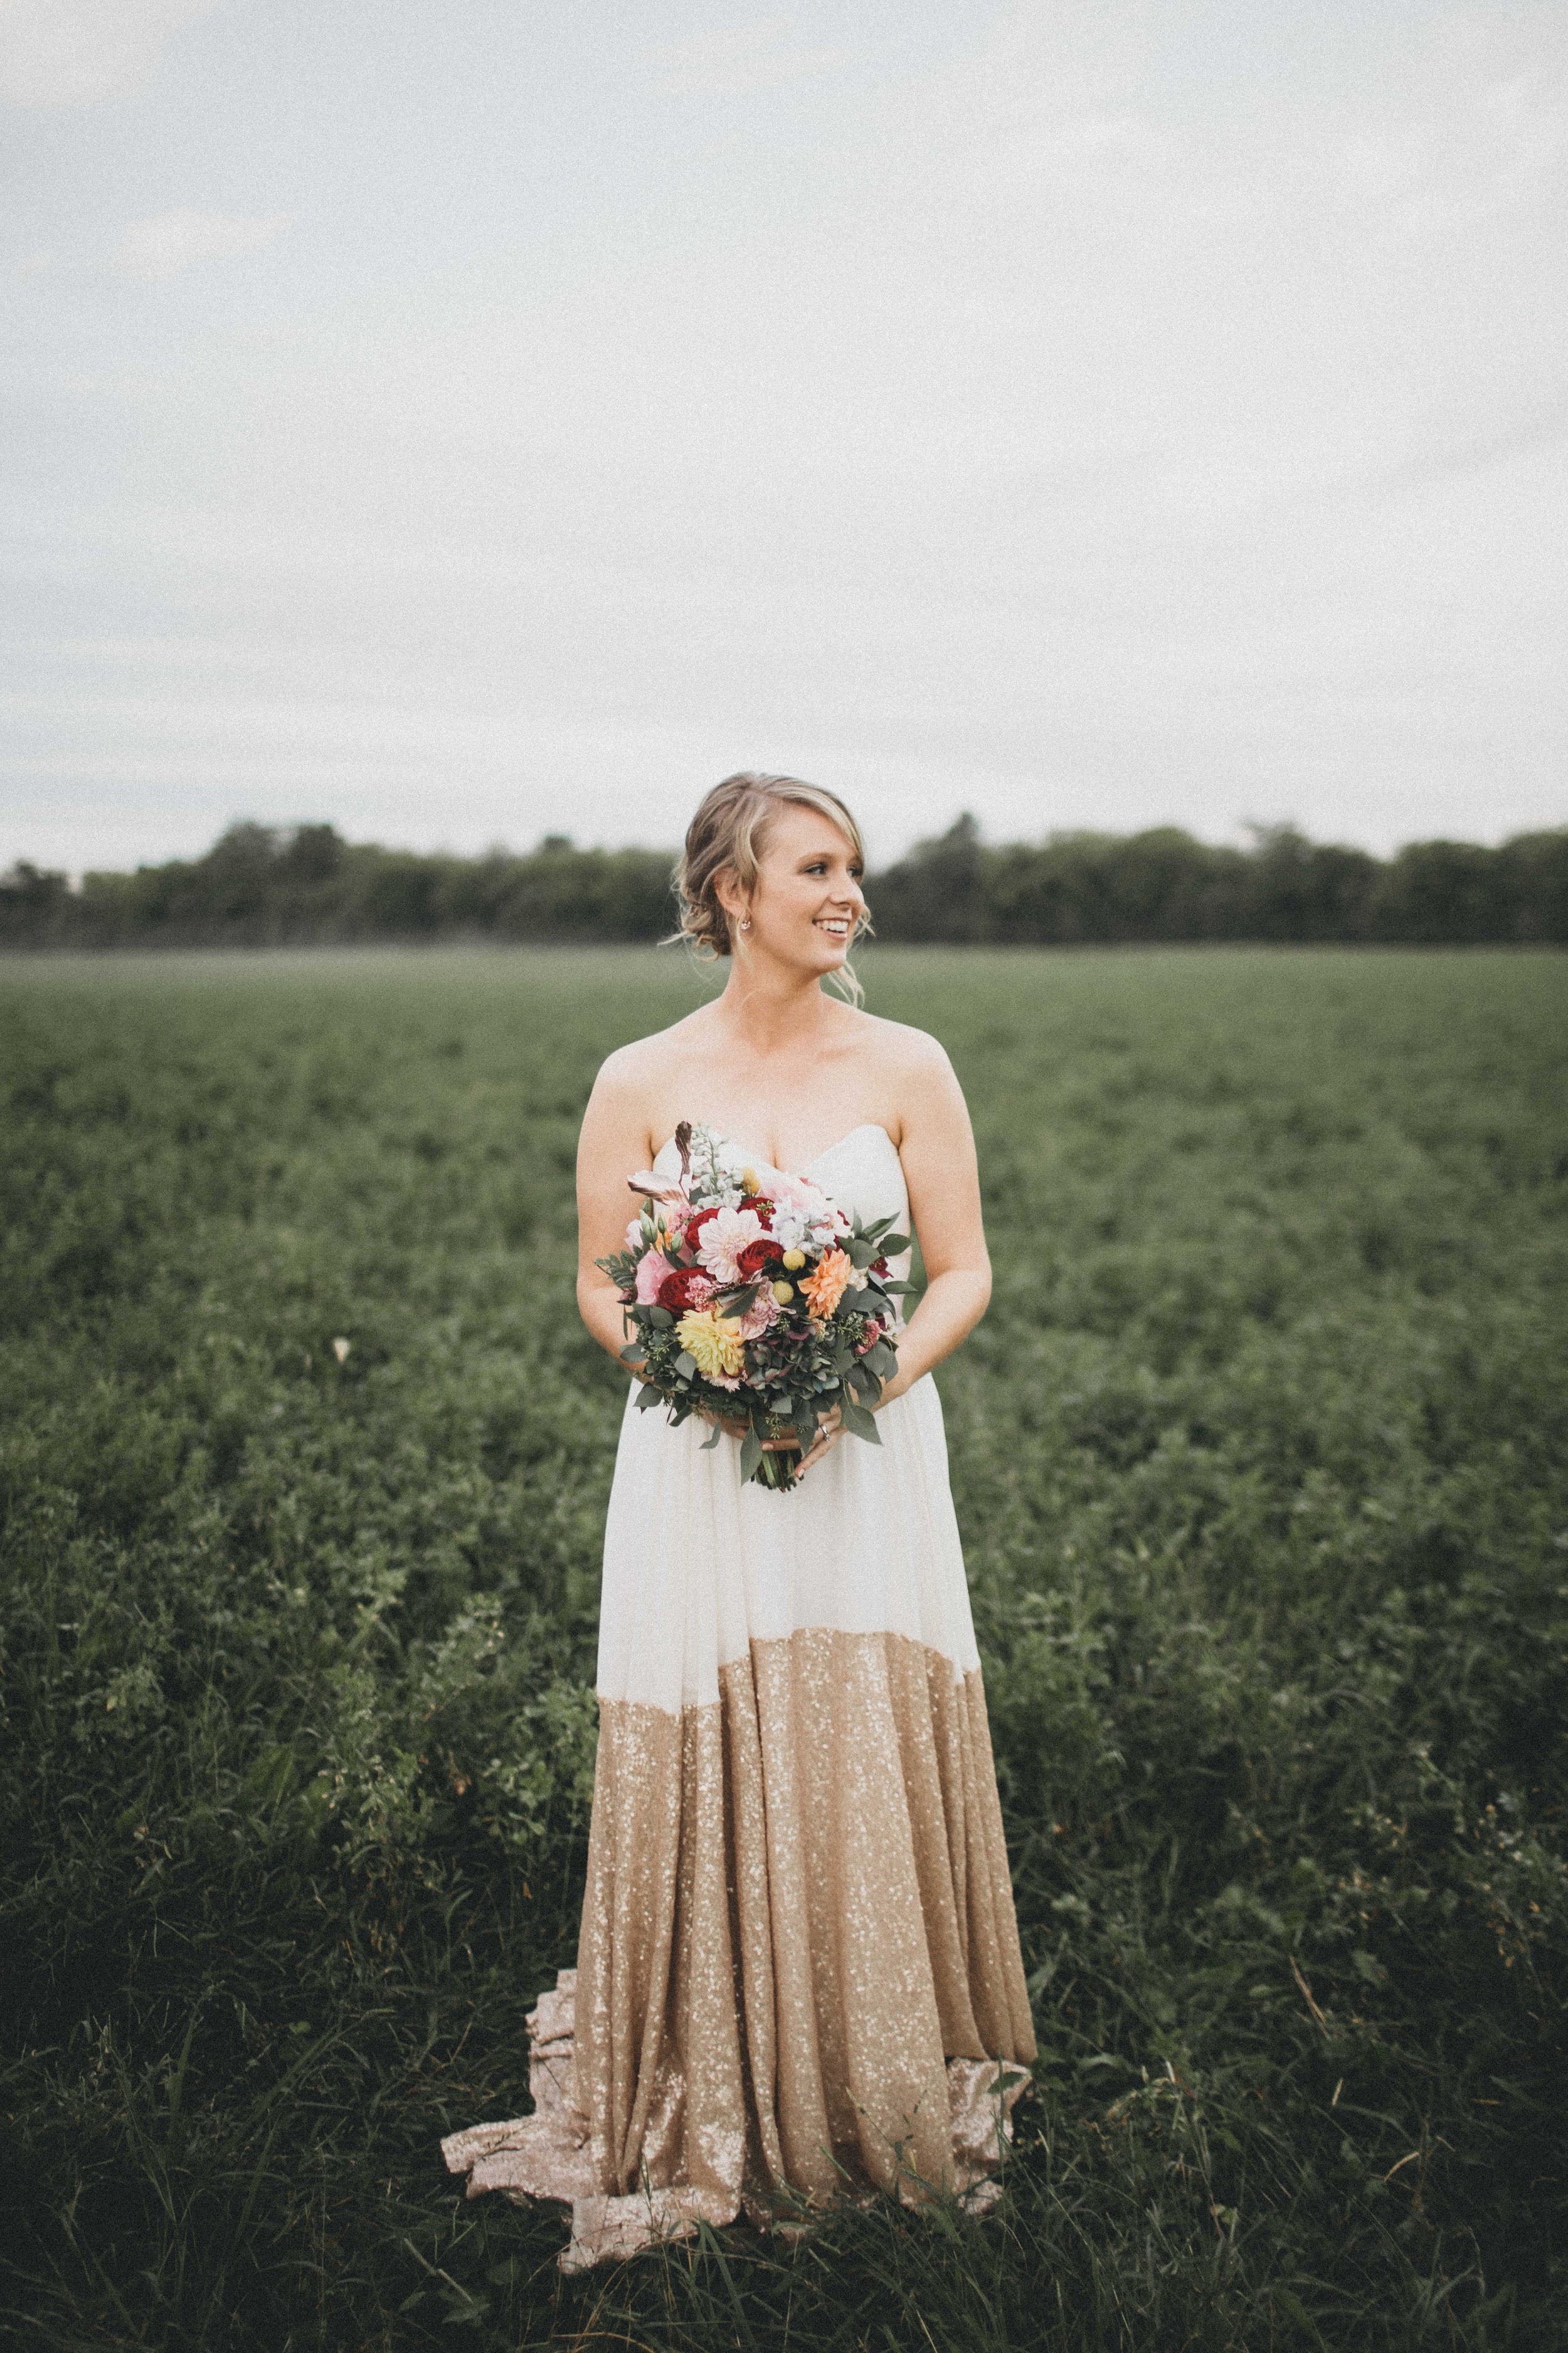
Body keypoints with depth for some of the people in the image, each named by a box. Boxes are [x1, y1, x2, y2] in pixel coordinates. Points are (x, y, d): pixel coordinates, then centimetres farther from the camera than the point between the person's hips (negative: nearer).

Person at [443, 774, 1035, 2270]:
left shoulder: (905, 1068, 0)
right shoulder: (642, 1083, -1)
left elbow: (965, 1272, 2)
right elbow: (602, 1289, 4)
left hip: (870, 1462, 1)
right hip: (698, 1474, 0)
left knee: (874, 1777, 5)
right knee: (704, 1788, 5)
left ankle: (899, 2105, 27)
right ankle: (706, 2127, 25)